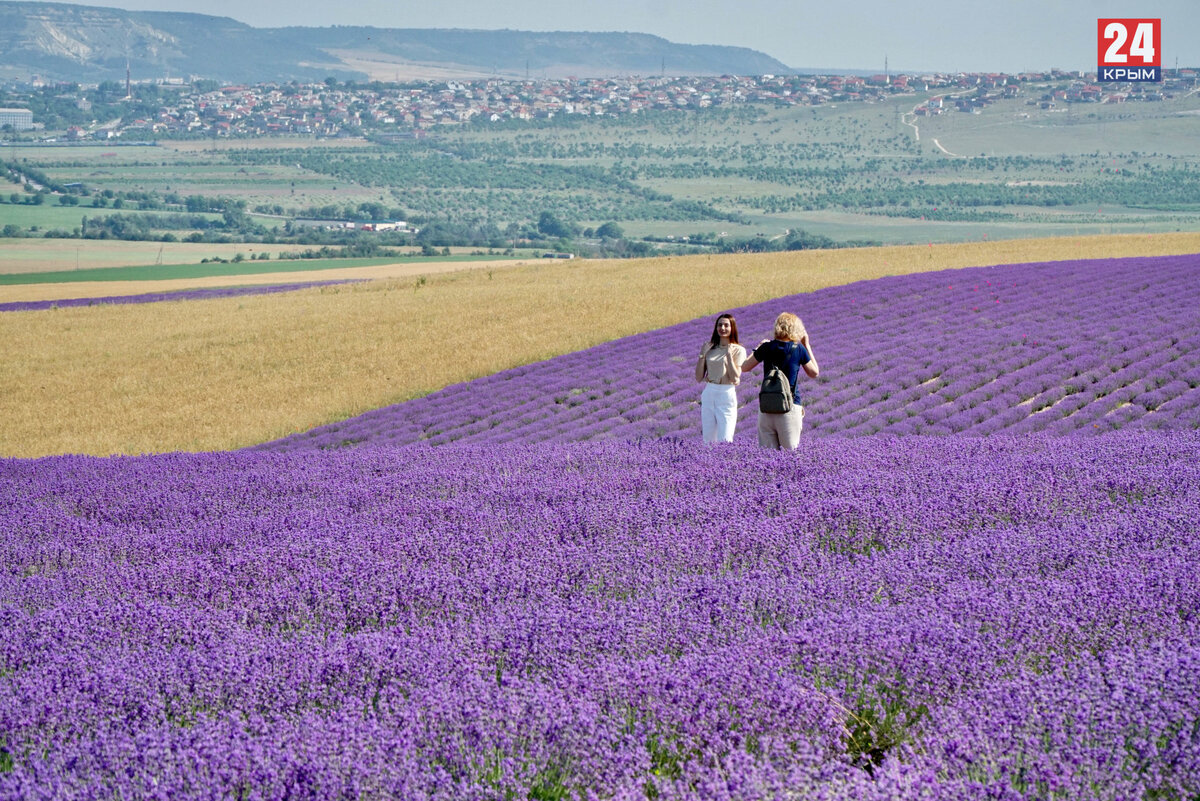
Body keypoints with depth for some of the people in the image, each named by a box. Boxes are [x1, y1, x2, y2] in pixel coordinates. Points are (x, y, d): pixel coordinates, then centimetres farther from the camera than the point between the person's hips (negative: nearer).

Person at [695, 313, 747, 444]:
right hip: (708, 394, 5)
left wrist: (729, 355, -15)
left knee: (725, 441, -8)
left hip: (727, 395, -5)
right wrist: (702, 354, -3)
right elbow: (699, 377, 6)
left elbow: (735, 378, -11)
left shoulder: (738, 350, -1)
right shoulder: (710, 348, 10)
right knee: (708, 440, 7)